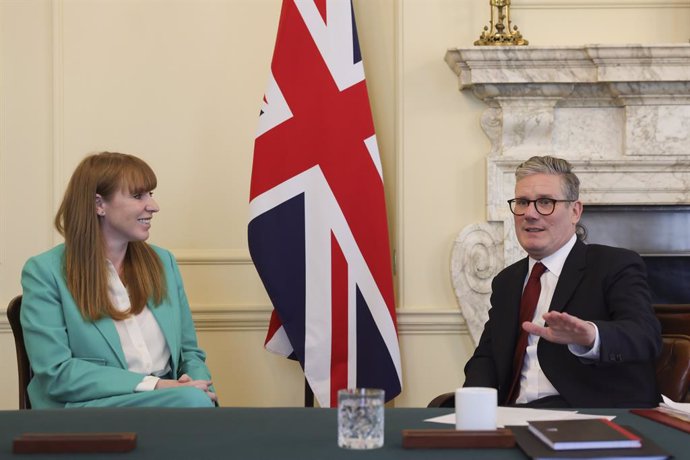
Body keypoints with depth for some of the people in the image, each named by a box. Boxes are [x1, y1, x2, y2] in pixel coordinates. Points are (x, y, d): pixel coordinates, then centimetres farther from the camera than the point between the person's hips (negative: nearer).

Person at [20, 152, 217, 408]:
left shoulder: (163, 262, 16)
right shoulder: (44, 271, -1)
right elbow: (55, 372, -10)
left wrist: (199, 386, -7)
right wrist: (152, 385, -17)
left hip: (167, 400, 5)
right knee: (192, 402, -32)